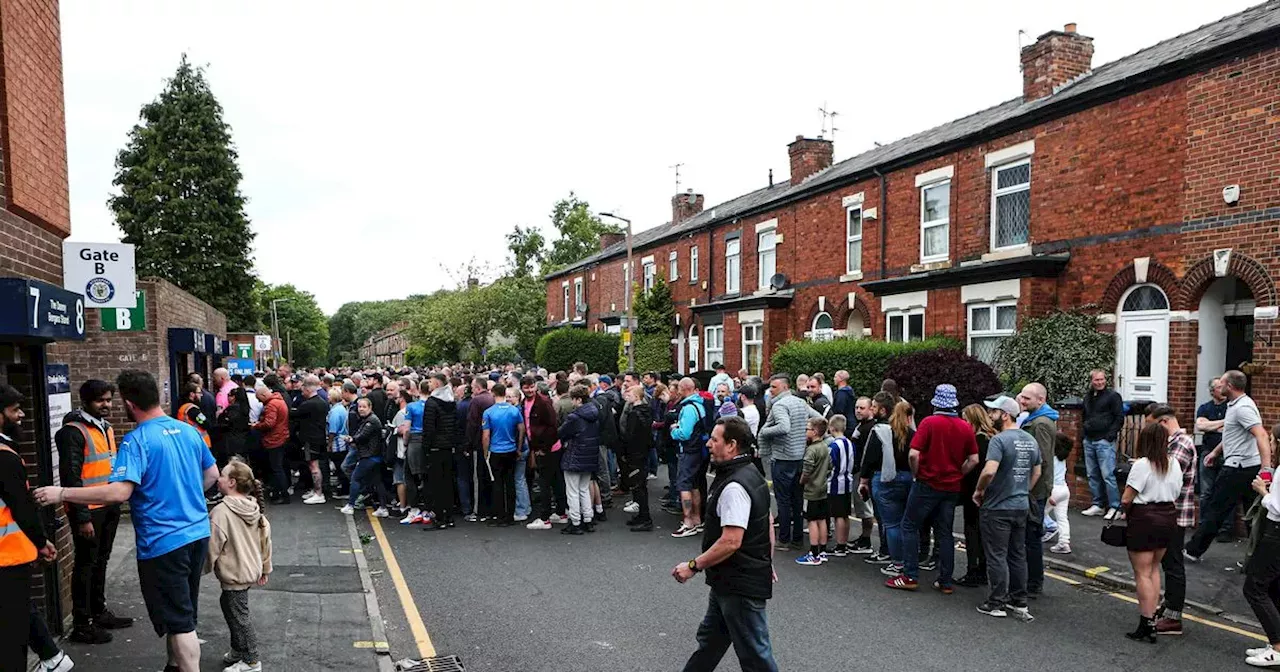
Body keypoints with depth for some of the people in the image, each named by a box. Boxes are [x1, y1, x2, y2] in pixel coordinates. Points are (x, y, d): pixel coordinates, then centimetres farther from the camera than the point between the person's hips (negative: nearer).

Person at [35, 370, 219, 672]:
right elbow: (212, 474, 14)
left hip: (164, 542, -7)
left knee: (179, 621, 2)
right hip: (197, 533, 7)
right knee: (181, 611, 23)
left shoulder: (137, 440, -17)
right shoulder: (189, 430, 5)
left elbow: (119, 492, -26)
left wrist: (61, 493, -17)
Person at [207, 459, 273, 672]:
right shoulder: (254, 508, 2)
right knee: (231, 609, 23)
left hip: (234, 575, -9)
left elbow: (213, 545, -19)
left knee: (238, 615, 4)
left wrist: (204, 568, -2)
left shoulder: (221, 511, -23)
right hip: (250, 570, 9)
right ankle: (238, 652, 36)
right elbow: (266, 538, 7)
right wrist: (264, 568, 17)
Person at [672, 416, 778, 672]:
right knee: (709, 641, 22)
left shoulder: (734, 487, -25)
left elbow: (731, 541, -29)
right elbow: (769, 522, 16)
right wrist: (767, 563, 23)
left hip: (741, 586, -10)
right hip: (729, 582, 10)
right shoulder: (752, 475, 8)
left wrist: (694, 566, -20)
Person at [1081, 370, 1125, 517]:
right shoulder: (1087, 396, 15)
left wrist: (1110, 435, -13)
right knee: (1092, 475, 10)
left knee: (1107, 475, -8)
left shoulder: (1113, 395, -4)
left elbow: (1119, 418, -7)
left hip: (1104, 441, -7)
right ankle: (1098, 505, 18)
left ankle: (1114, 507, -1)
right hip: (1089, 441, 7)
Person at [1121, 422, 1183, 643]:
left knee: (1142, 574, 1)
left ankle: (1146, 625, 2)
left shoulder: (1142, 465, -17)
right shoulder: (1174, 464, 3)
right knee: (1154, 569, 19)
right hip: (1168, 518, 7)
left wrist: (1126, 511, 3)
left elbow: (1126, 499, -16)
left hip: (1144, 519, -7)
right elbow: (1175, 496, 6)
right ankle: (1151, 617, 21)